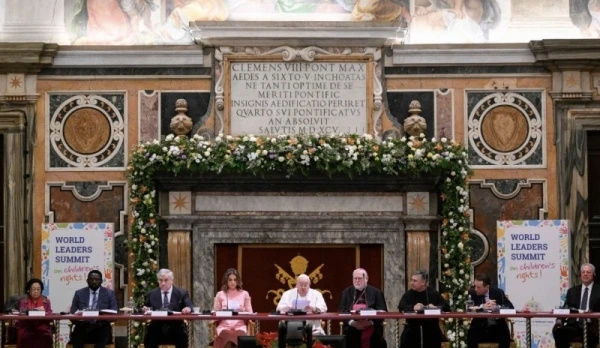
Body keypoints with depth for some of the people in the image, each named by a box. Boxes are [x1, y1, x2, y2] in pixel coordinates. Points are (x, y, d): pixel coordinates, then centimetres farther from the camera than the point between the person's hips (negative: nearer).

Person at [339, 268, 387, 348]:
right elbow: (342, 312, 6)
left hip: (372, 333, -1)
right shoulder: (346, 292, 13)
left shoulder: (376, 292, 8)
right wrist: (351, 322, -13)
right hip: (352, 333, 1)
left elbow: (382, 312, 1)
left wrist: (371, 322, -15)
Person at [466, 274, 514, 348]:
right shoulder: (472, 293, -3)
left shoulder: (498, 292, -4)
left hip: (497, 327, 0)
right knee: (471, 335, -29)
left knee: (505, 336, -28)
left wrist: (496, 307, -28)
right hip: (479, 327, 0)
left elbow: (510, 307, -10)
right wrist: (483, 306, -30)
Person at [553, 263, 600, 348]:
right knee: (557, 330, -27)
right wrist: (559, 320, -9)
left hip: (591, 325, -3)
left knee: (589, 332, -39)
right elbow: (565, 308, 12)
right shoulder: (572, 291, 20)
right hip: (574, 324, 3)